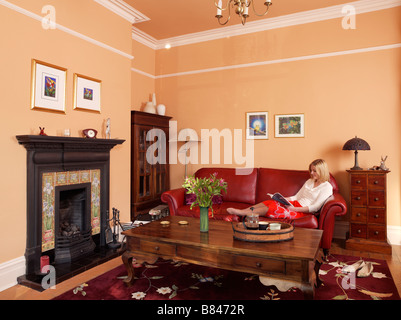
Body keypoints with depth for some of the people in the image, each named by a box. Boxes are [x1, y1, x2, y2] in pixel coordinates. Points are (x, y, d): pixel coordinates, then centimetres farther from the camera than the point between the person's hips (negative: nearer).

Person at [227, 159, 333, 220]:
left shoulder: (327, 187, -2)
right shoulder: (309, 181, 22)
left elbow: (315, 207, -12)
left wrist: (294, 209, -19)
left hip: (303, 211, -7)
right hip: (295, 204, 7)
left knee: (272, 208, -26)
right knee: (269, 202, -18)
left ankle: (240, 213, -27)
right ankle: (240, 211, -24)